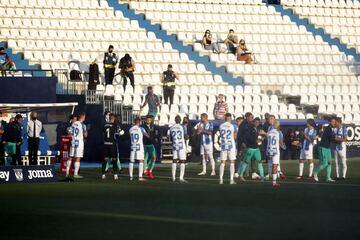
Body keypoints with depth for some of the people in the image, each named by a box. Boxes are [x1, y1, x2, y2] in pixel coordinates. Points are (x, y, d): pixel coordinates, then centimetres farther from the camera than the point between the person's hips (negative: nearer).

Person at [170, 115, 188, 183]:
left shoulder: (171, 128, 4)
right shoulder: (183, 127, -7)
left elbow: (171, 139, 12)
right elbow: (186, 137, -5)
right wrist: (188, 136, 17)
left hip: (174, 146, 4)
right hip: (181, 146, -4)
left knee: (174, 161, 10)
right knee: (182, 162, -2)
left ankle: (173, 177, 9)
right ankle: (181, 178, -9)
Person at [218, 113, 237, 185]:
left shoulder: (221, 126, 0)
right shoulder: (233, 126, -9)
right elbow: (235, 137, -3)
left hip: (223, 146, 2)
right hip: (231, 145, -2)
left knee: (222, 163, 8)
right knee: (232, 162, 4)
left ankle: (221, 179, 4)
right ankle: (231, 180, -1)